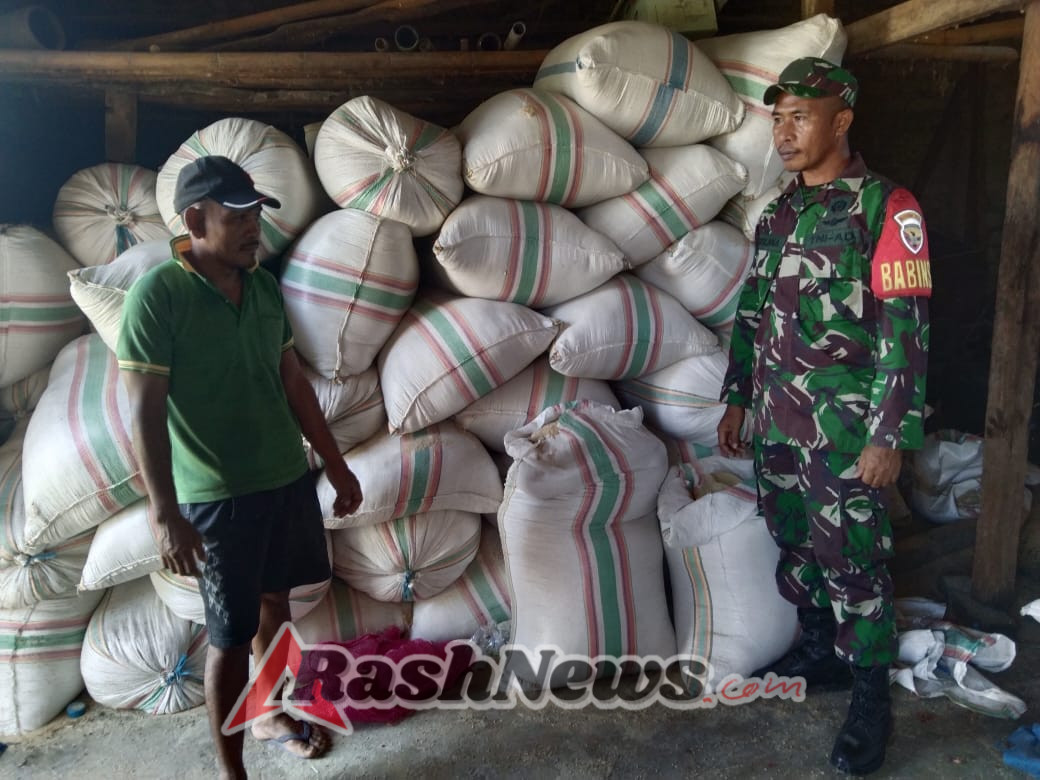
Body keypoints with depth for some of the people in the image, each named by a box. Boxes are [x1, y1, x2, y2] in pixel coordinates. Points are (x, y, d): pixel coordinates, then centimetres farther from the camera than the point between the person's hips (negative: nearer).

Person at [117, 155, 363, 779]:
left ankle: (272, 715, 42)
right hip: (217, 495, -6)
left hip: (289, 478, 6)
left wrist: (336, 464, 12)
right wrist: (165, 515, -20)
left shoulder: (266, 287, 3)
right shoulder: (156, 295, -15)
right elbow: (146, 413, -16)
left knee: (275, 601, 20)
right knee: (232, 634, 4)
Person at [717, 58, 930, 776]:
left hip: (843, 428, -6)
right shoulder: (778, 214, 12)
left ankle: (872, 700, 18)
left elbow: (905, 331, -13)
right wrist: (736, 400, 14)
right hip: (777, 422, 6)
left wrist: (891, 437, -16)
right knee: (795, 548, 16)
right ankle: (820, 652, 36)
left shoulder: (886, 209, -9)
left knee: (853, 563, 2)